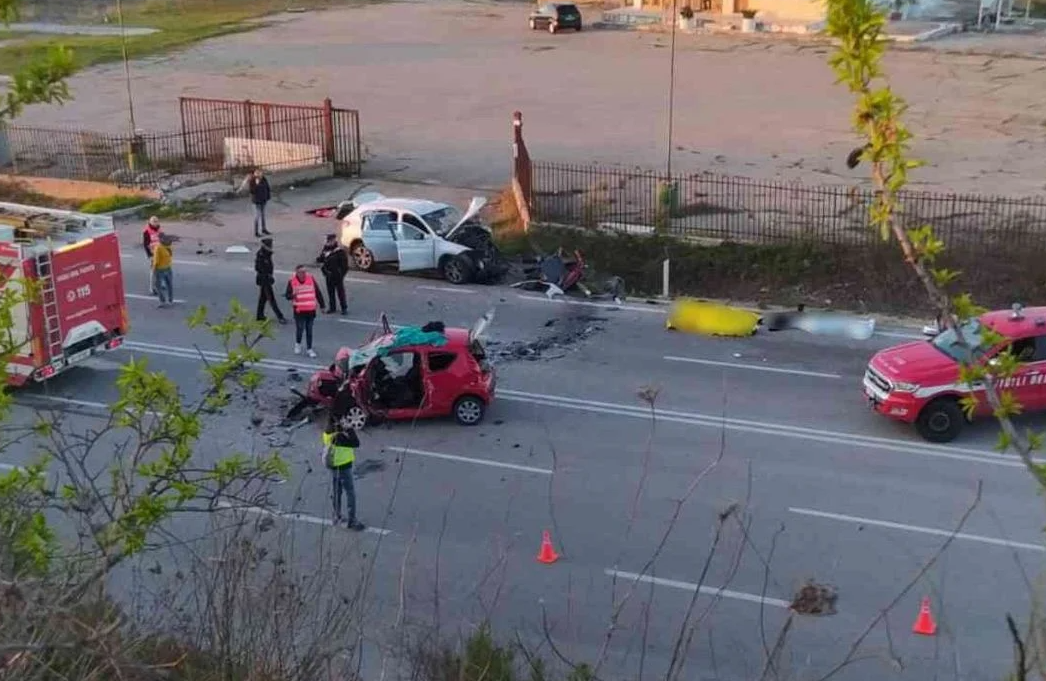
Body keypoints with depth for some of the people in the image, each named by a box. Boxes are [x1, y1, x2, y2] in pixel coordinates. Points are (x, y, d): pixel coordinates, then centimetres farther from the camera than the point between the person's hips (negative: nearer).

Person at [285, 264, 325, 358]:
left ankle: (309, 349, 18)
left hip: (311, 310, 2)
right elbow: (287, 294, -1)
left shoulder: (311, 279, -1)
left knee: (309, 330, 7)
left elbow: (318, 292, 6)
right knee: (300, 328, -2)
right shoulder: (292, 281, -6)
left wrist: (322, 305, 8)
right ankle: (297, 344, 27)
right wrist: (292, 296, -25)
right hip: (299, 310, -2)